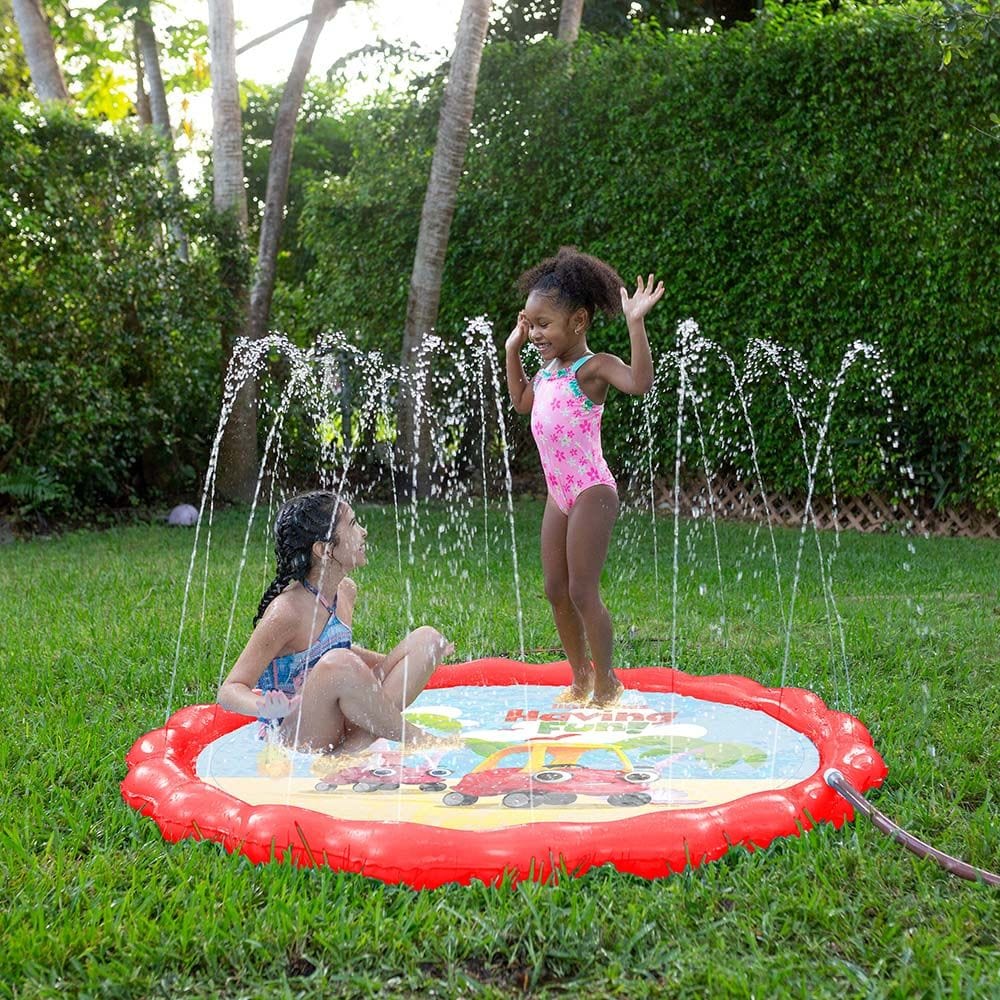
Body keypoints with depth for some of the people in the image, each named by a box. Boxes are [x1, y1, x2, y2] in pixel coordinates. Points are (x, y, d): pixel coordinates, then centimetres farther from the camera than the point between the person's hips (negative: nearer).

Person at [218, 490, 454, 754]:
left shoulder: (346, 592, 4)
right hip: (295, 744, -8)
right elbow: (228, 691, -21)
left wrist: (392, 662, 19)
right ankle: (419, 741, -12)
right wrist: (263, 707, -43)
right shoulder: (287, 611, -21)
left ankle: (349, 752, -16)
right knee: (338, 664, -36)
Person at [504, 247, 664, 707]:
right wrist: (513, 349, 24)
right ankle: (581, 676, 25)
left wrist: (635, 323, -37)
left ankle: (606, 681, 9)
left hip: (591, 492, -9)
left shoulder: (593, 367, -14)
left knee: (582, 591, -6)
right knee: (556, 591, 11)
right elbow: (521, 401, 31)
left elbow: (640, 382, -33)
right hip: (558, 494, 9)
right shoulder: (547, 370, 11)